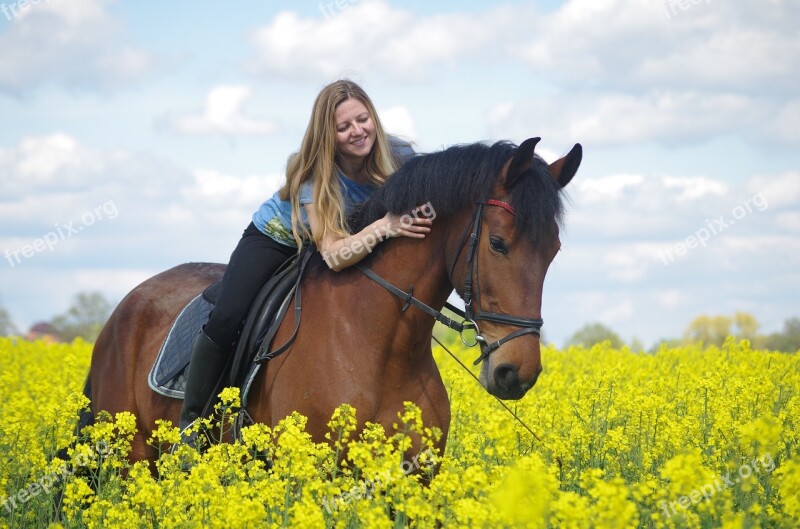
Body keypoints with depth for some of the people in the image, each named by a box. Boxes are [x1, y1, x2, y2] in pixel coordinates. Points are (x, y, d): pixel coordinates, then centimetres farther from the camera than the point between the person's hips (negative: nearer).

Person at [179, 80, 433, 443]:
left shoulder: (398, 158, -26)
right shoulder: (313, 176, -36)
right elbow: (334, 255, -46)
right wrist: (386, 226, -60)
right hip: (274, 239, -4)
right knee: (226, 321, -22)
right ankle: (190, 423, -7)